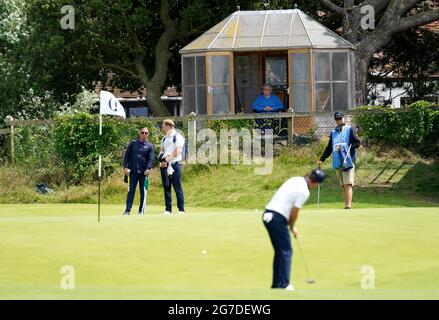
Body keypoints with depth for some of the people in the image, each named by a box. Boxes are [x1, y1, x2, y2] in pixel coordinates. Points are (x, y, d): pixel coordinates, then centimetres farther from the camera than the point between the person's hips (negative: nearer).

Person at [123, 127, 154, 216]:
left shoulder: (150, 146, 7)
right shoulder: (133, 144, 10)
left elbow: (150, 158, -2)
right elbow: (127, 155, 8)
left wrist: (148, 169, -17)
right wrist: (126, 167, -4)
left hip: (143, 172, 0)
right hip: (133, 171, 0)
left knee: (143, 191, 2)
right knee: (131, 191, -2)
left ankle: (141, 211, 6)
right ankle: (127, 210, -4)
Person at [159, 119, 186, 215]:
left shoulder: (177, 137, -4)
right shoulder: (164, 138, 21)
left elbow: (177, 152, -13)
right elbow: (161, 151, 17)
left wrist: (166, 159, -11)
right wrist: (162, 161, -4)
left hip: (175, 164, -7)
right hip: (165, 165, 7)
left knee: (177, 187, -7)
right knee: (166, 187, 6)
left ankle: (181, 209, -7)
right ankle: (168, 209, 9)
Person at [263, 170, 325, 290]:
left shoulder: (296, 180, 14)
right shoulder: (304, 191, -13)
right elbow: (294, 213, -10)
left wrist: (291, 225, 18)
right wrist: (292, 227, 9)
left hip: (267, 215, 9)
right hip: (278, 219, -9)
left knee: (279, 251, 16)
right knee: (286, 251, -1)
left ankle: (276, 284, 17)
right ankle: (284, 285, -4)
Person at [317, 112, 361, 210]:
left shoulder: (350, 130, 4)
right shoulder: (333, 133, 20)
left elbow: (357, 143, -4)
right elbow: (329, 148, 24)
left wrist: (347, 147, -17)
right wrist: (321, 159, 16)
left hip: (348, 161, -6)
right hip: (337, 162, 6)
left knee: (348, 184, -13)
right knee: (343, 186, 7)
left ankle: (348, 206, -20)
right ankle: (347, 205, 9)